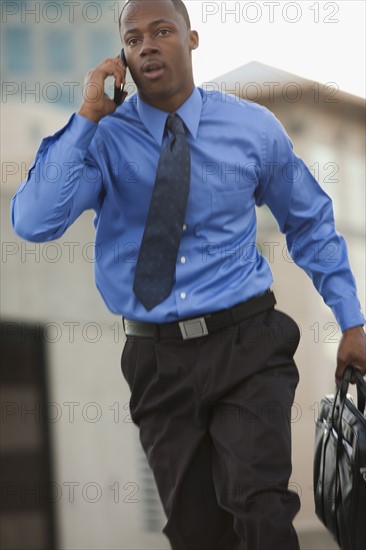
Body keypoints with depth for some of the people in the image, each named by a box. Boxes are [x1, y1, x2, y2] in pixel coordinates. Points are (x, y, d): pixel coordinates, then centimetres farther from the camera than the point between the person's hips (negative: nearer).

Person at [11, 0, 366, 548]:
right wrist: (88, 116, -19)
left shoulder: (253, 128, 1)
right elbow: (34, 222, -19)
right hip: (158, 360, 1)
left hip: (246, 346, -1)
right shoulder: (104, 137, -3)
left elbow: (311, 223, 14)